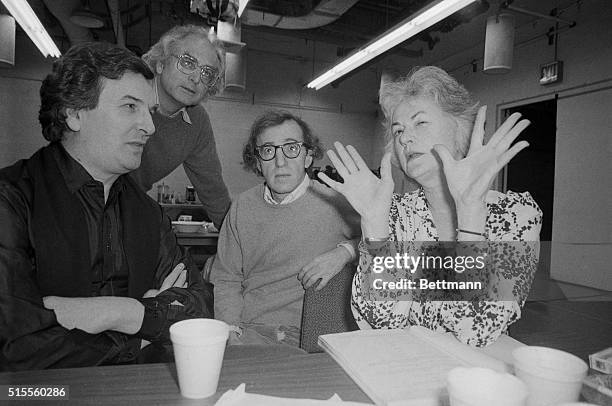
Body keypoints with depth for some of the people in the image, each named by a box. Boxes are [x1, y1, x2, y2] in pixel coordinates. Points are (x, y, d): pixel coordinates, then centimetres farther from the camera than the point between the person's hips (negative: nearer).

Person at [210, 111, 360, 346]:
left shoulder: (333, 203, -5)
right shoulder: (243, 207, 6)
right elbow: (226, 279, 11)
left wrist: (345, 251, -14)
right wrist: (232, 332, -4)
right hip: (251, 332, 2)